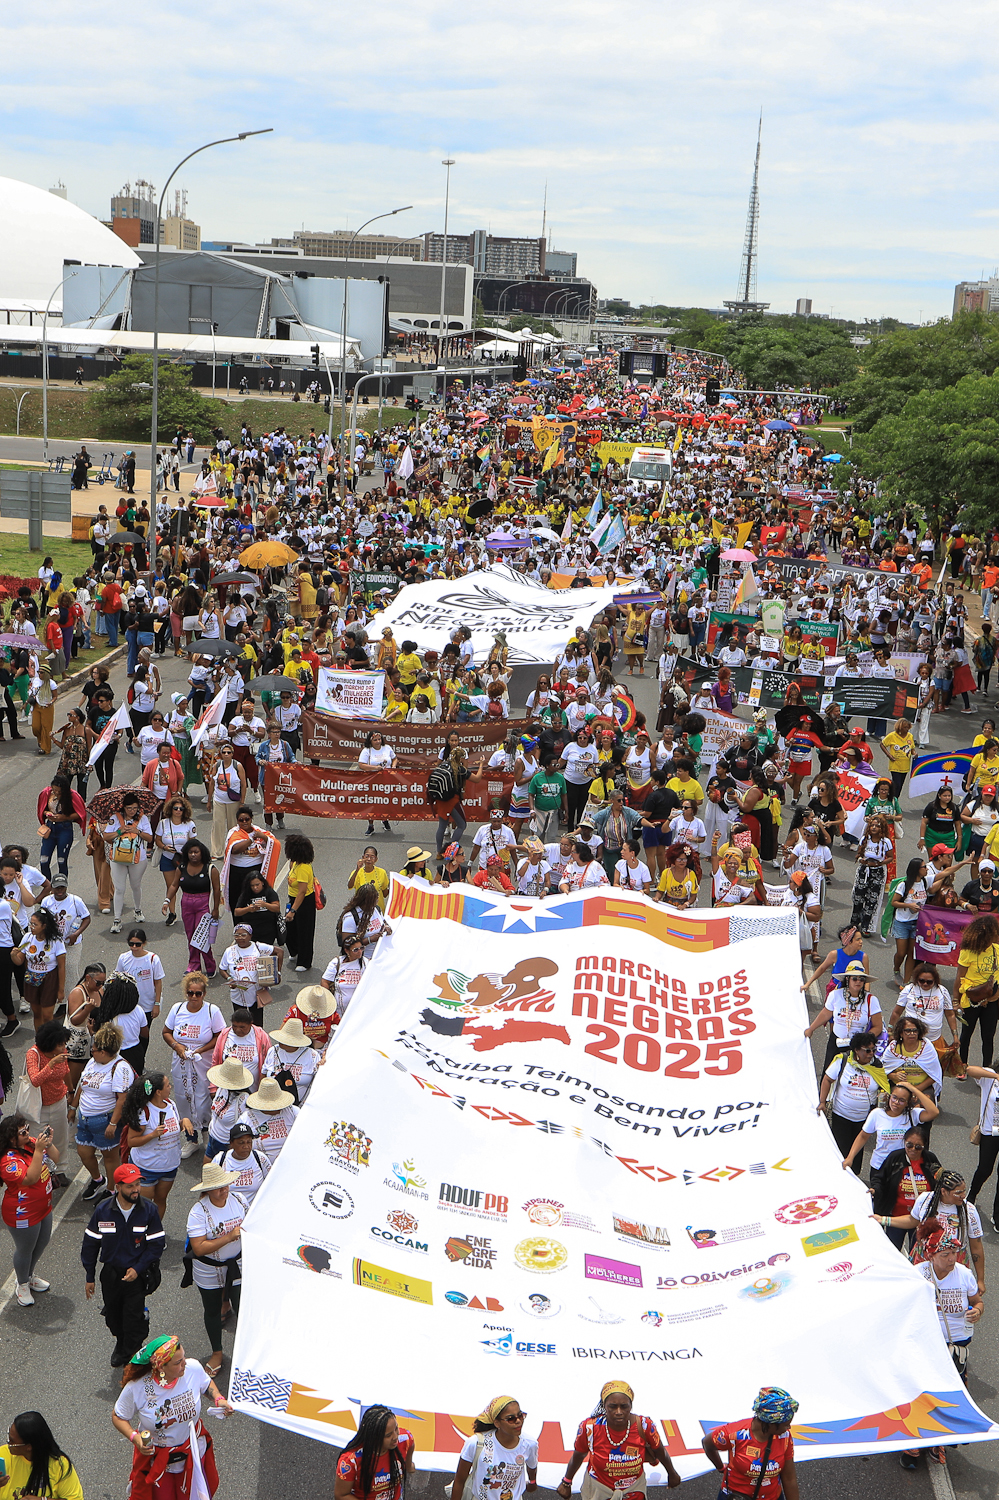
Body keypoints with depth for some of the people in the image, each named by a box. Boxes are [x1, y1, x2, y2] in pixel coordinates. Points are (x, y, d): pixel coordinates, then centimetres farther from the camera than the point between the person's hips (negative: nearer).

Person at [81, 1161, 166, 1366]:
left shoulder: (149, 1210, -15)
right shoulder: (102, 1210, -11)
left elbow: (157, 1244, -9)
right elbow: (90, 1244, 0)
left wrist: (138, 1269, -18)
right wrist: (90, 1277, 4)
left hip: (138, 1274, -2)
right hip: (111, 1273, 2)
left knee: (134, 1320, -1)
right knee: (113, 1316, 18)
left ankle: (130, 1355, 25)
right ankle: (120, 1344, 48)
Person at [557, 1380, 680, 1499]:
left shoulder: (644, 1426, -25)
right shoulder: (589, 1428, -28)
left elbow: (660, 1452, -5)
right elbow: (578, 1456, -7)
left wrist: (672, 1474, 11)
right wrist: (566, 1483, 6)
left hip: (634, 1489, 1)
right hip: (598, 1488, -1)